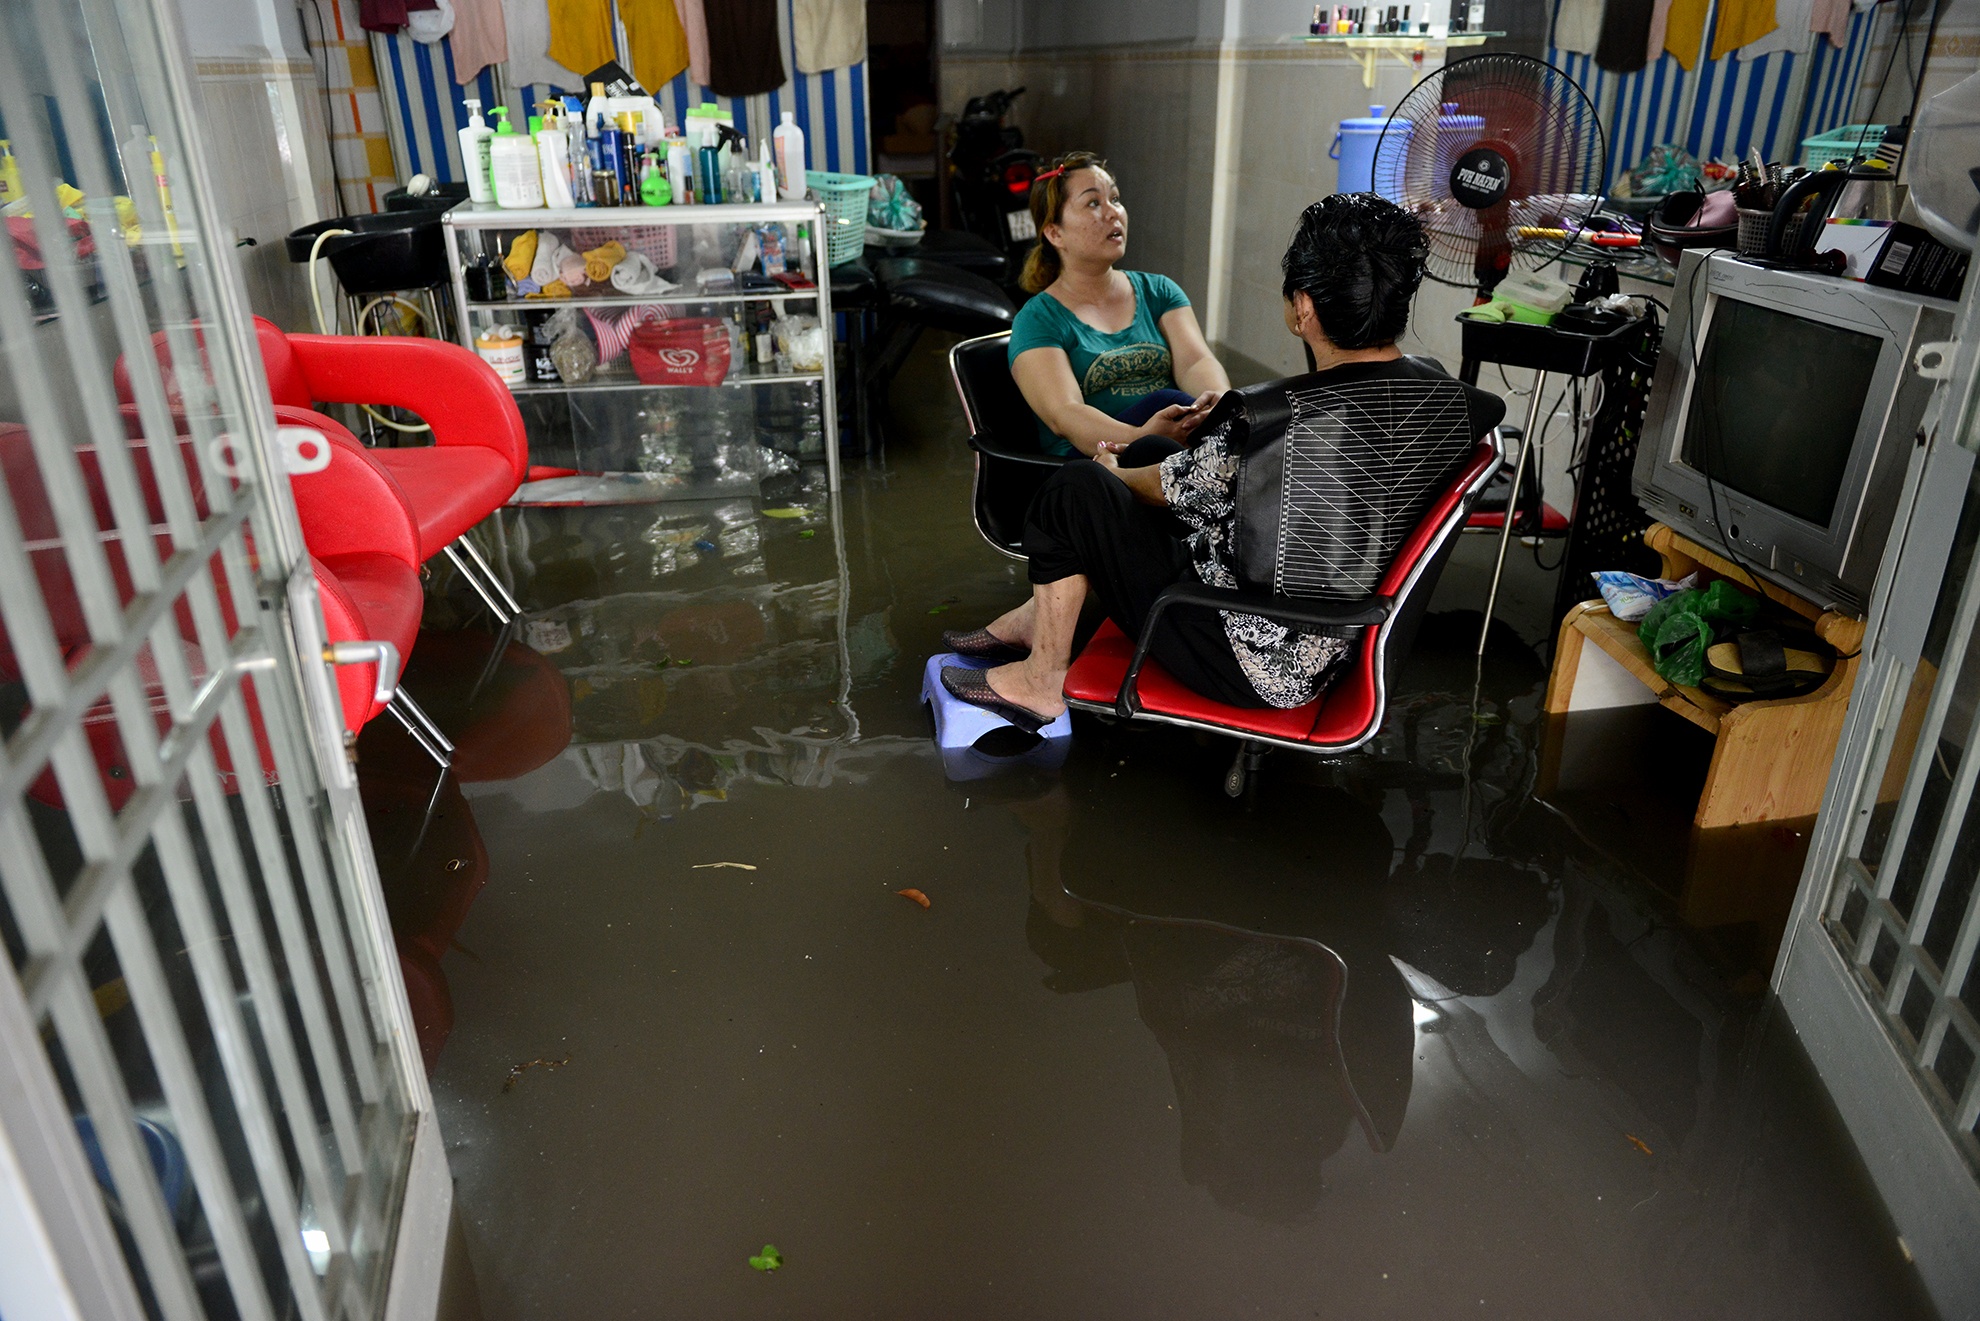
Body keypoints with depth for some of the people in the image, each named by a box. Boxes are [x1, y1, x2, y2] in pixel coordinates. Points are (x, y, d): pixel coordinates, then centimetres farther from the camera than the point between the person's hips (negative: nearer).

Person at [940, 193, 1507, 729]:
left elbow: (1170, 486, -11)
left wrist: (1113, 469, 14)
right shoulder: (1446, 393, -6)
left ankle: (1040, 682, 12)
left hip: (1257, 669, -8)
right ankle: (1038, 619, 29)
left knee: (1077, 490, -3)